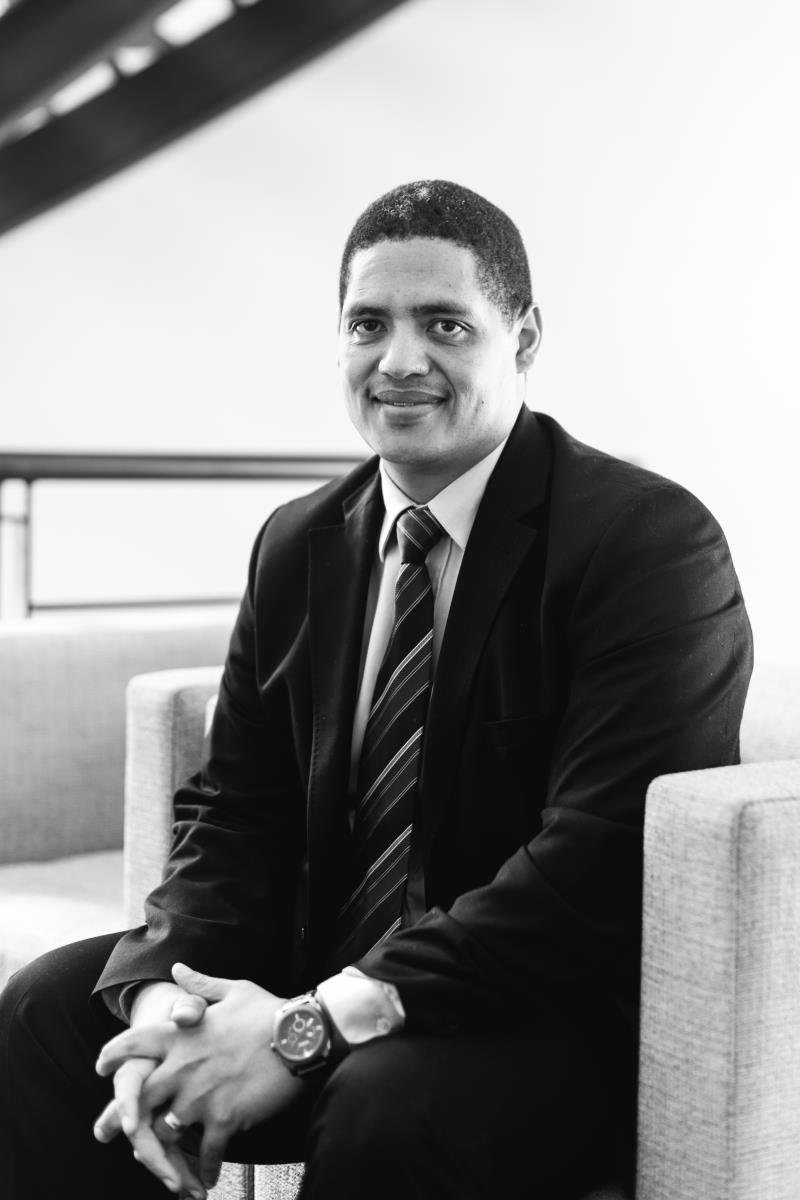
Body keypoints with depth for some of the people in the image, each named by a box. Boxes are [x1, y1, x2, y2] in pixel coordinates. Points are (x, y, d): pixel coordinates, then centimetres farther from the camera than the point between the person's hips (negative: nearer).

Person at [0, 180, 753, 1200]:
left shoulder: (654, 543, -15)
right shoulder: (297, 545, 7)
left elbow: (599, 868, -23)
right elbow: (235, 811, 7)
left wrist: (314, 1023, -25)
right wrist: (163, 994, -14)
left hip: (572, 1020, -6)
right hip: (319, 980, 6)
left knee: (386, 1101, -34)